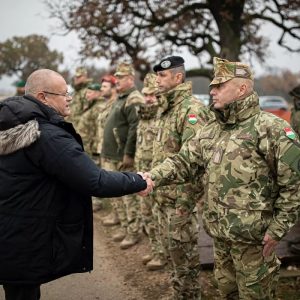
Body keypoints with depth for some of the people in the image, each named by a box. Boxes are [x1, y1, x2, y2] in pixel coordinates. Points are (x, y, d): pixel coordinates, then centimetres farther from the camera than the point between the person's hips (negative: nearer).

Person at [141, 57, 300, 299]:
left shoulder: (271, 129, -15)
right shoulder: (211, 129, 8)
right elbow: (184, 161, 6)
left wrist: (277, 229, -15)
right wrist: (152, 177, -10)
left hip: (252, 235, -7)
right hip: (219, 233, 7)